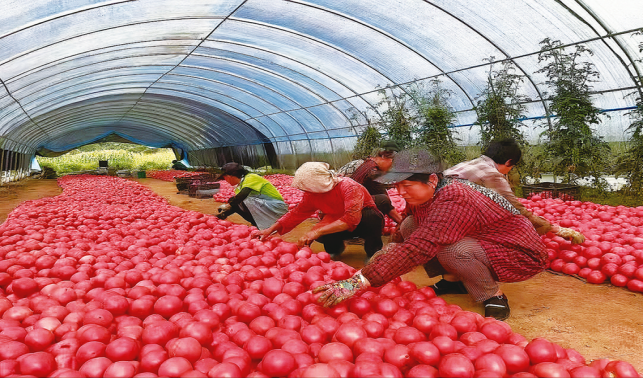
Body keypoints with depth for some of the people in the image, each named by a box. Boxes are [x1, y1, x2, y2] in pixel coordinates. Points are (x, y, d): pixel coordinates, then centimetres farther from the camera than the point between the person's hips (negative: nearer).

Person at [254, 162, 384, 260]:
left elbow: (351, 218, -42)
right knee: (319, 235, -27)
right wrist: (270, 230, -10)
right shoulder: (312, 194, -9)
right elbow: (296, 213, 0)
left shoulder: (348, 187, -30)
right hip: (339, 224, 4)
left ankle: (373, 250, -11)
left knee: (368, 215, -39)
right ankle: (335, 247, 9)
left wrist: (317, 231, -48)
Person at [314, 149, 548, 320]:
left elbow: (416, 249, -46)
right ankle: (453, 281, 8)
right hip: (478, 242, 8)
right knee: (410, 225, -5)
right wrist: (391, 250, -12)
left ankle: (494, 297, -10)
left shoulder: (453, 202, -35)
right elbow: (416, 239, 8)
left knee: (451, 250, -38)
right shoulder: (424, 194, -7)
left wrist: (359, 282, -50)